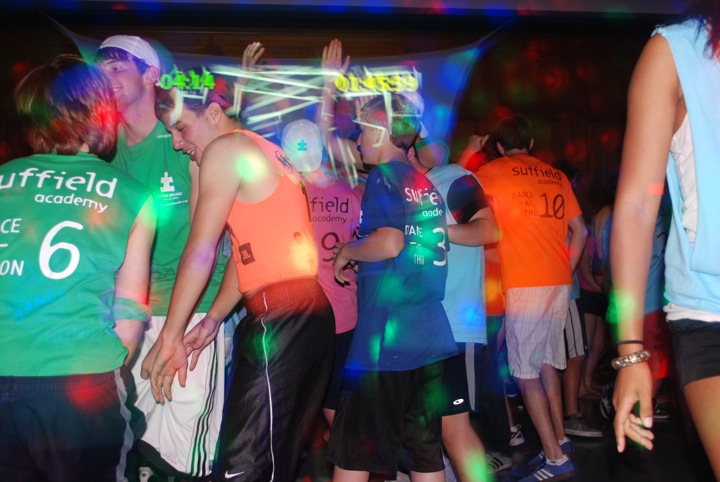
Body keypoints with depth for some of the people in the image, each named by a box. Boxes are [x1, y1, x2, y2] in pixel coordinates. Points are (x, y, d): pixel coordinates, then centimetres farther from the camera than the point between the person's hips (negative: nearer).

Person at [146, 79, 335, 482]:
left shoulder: (225, 148, -5)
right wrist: (212, 320, 15)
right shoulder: (263, 151, 22)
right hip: (310, 312, 10)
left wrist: (169, 338, -2)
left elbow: (201, 252, -8)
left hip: (279, 319, -10)